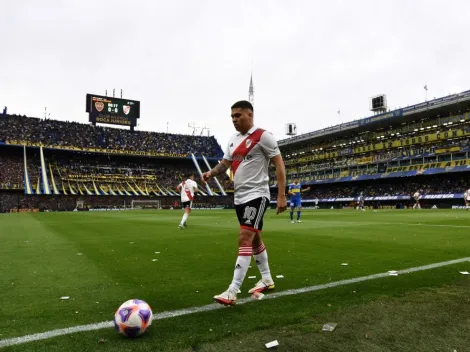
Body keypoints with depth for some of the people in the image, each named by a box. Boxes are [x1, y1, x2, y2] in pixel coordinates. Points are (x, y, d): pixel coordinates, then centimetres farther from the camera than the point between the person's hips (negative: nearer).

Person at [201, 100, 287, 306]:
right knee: (254, 238, 16)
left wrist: (281, 196, -17)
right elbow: (225, 164, 16)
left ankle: (232, 292, -12)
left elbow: (279, 165, -11)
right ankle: (267, 279, 32)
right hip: (239, 196, 8)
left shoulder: (263, 136, -9)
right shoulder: (233, 140, 13)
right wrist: (210, 173, -6)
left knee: (244, 238, -15)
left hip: (256, 195, -8)